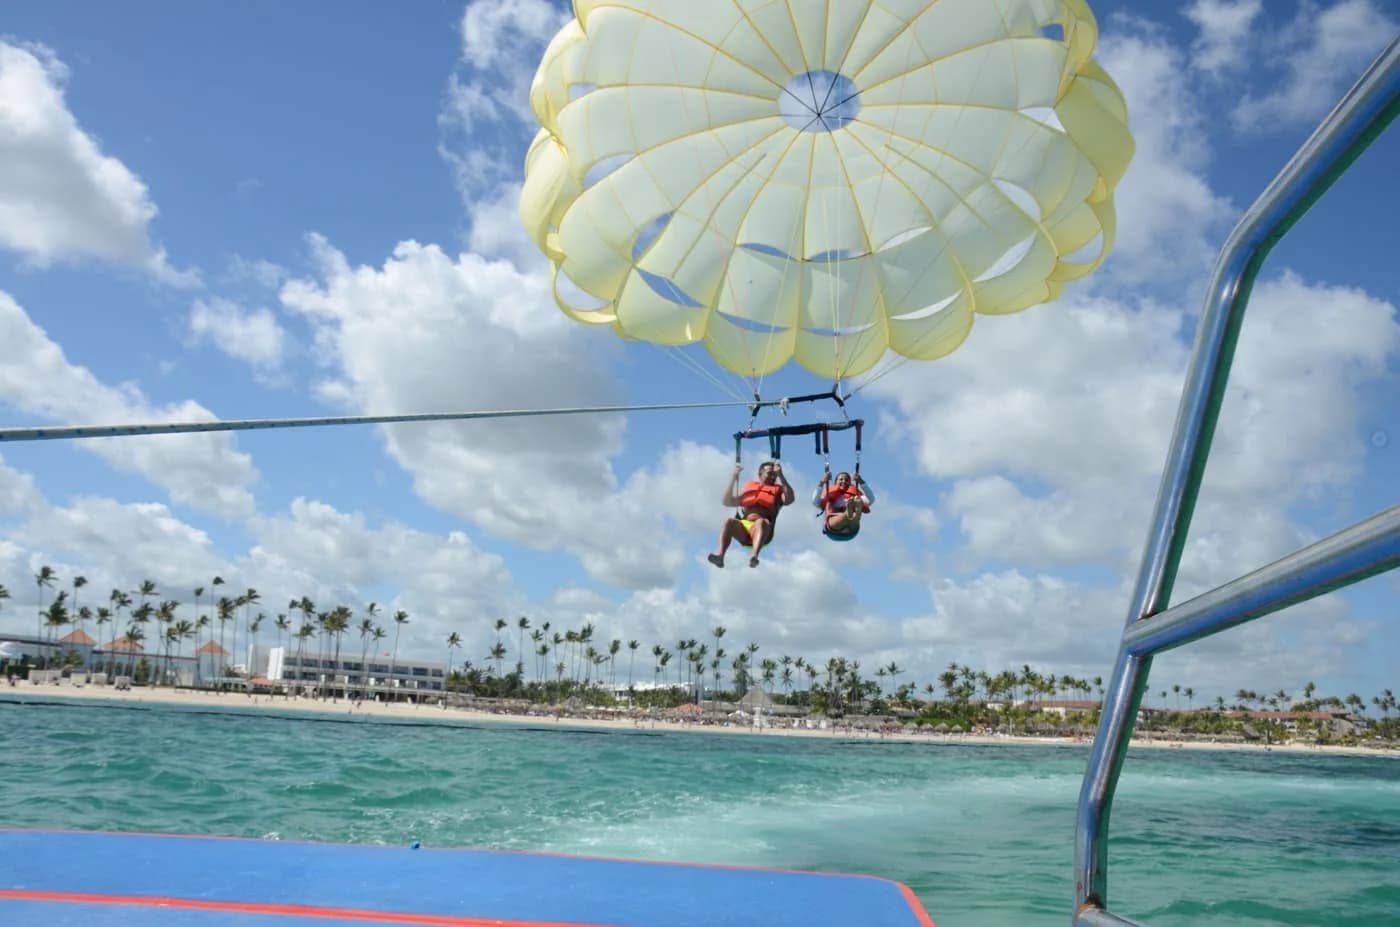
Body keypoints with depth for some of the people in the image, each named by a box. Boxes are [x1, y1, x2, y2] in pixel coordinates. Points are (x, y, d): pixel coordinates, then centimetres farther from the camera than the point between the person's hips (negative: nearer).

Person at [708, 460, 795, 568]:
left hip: (760, 529, -2)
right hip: (743, 528, 2)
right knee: (728, 521, -30)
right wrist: (734, 476, 17)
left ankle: (754, 556, -62)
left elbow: (789, 499, -1)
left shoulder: (778, 491, 22)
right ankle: (720, 556, -50)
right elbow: (727, 501, 22)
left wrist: (781, 475, -4)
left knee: (761, 522, -38)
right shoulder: (749, 487, 28)